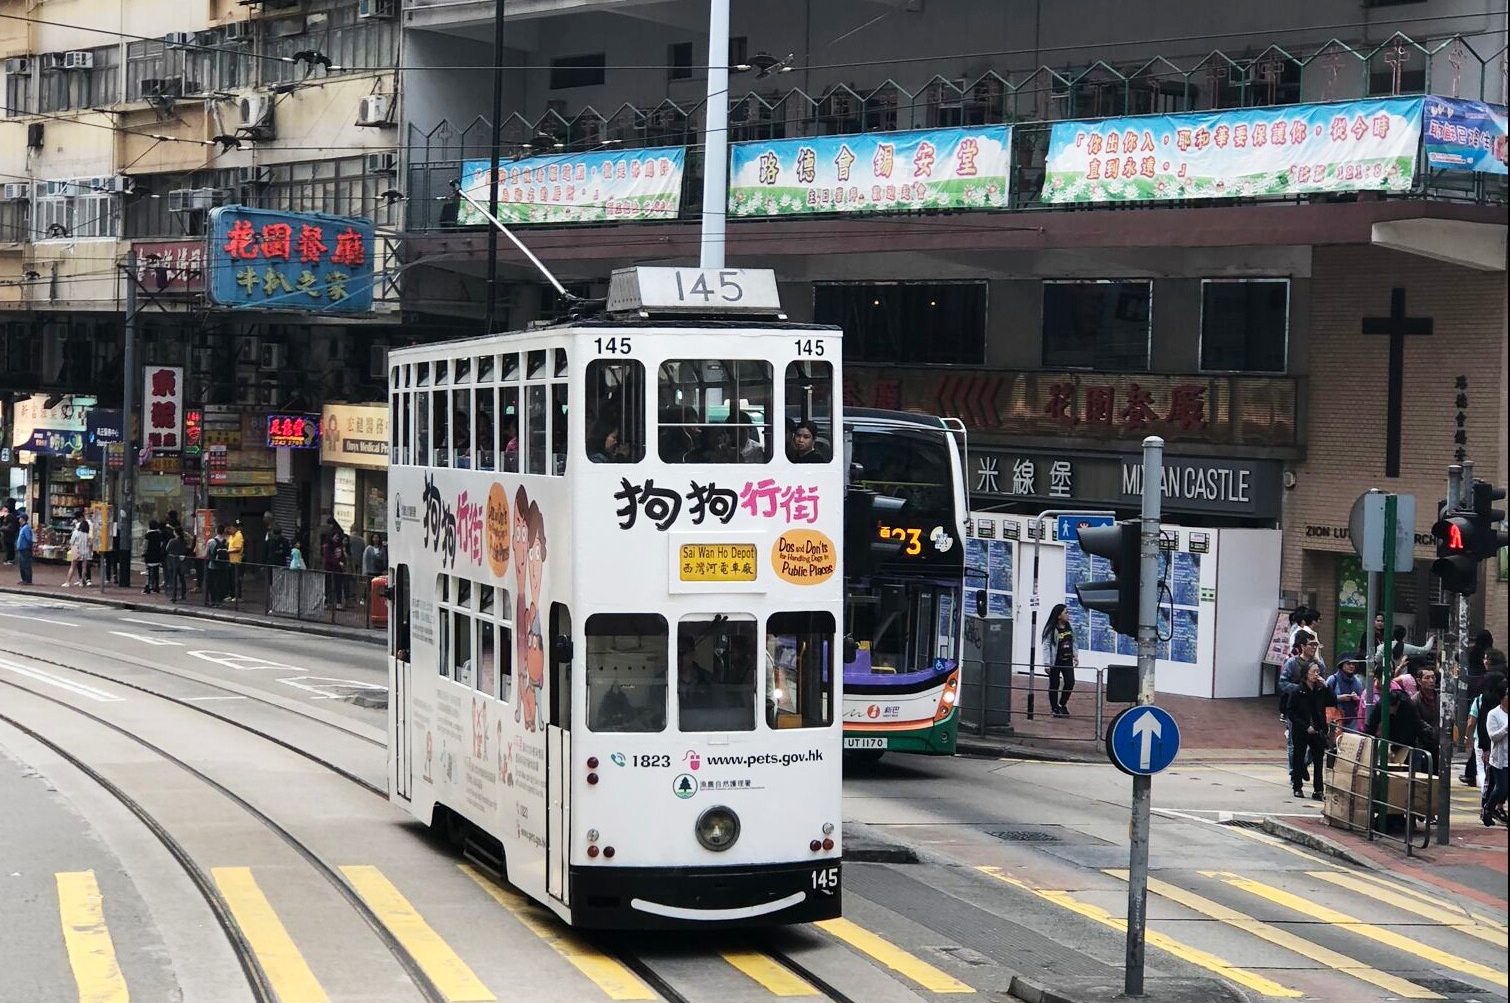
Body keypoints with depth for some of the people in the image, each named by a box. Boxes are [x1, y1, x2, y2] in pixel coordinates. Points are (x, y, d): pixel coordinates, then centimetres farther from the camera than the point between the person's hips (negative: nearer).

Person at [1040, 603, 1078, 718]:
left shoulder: (1070, 628, 7)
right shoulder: (1051, 630, -14)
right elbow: (1046, 646, -15)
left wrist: (1075, 655, 13)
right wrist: (1047, 663, -20)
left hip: (1067, 660, 6)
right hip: (1055, 662, -6)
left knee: (1070, 682, -1)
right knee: (1054, 684, 3)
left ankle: (1062, 704, 19)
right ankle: (1055, 709, 14)